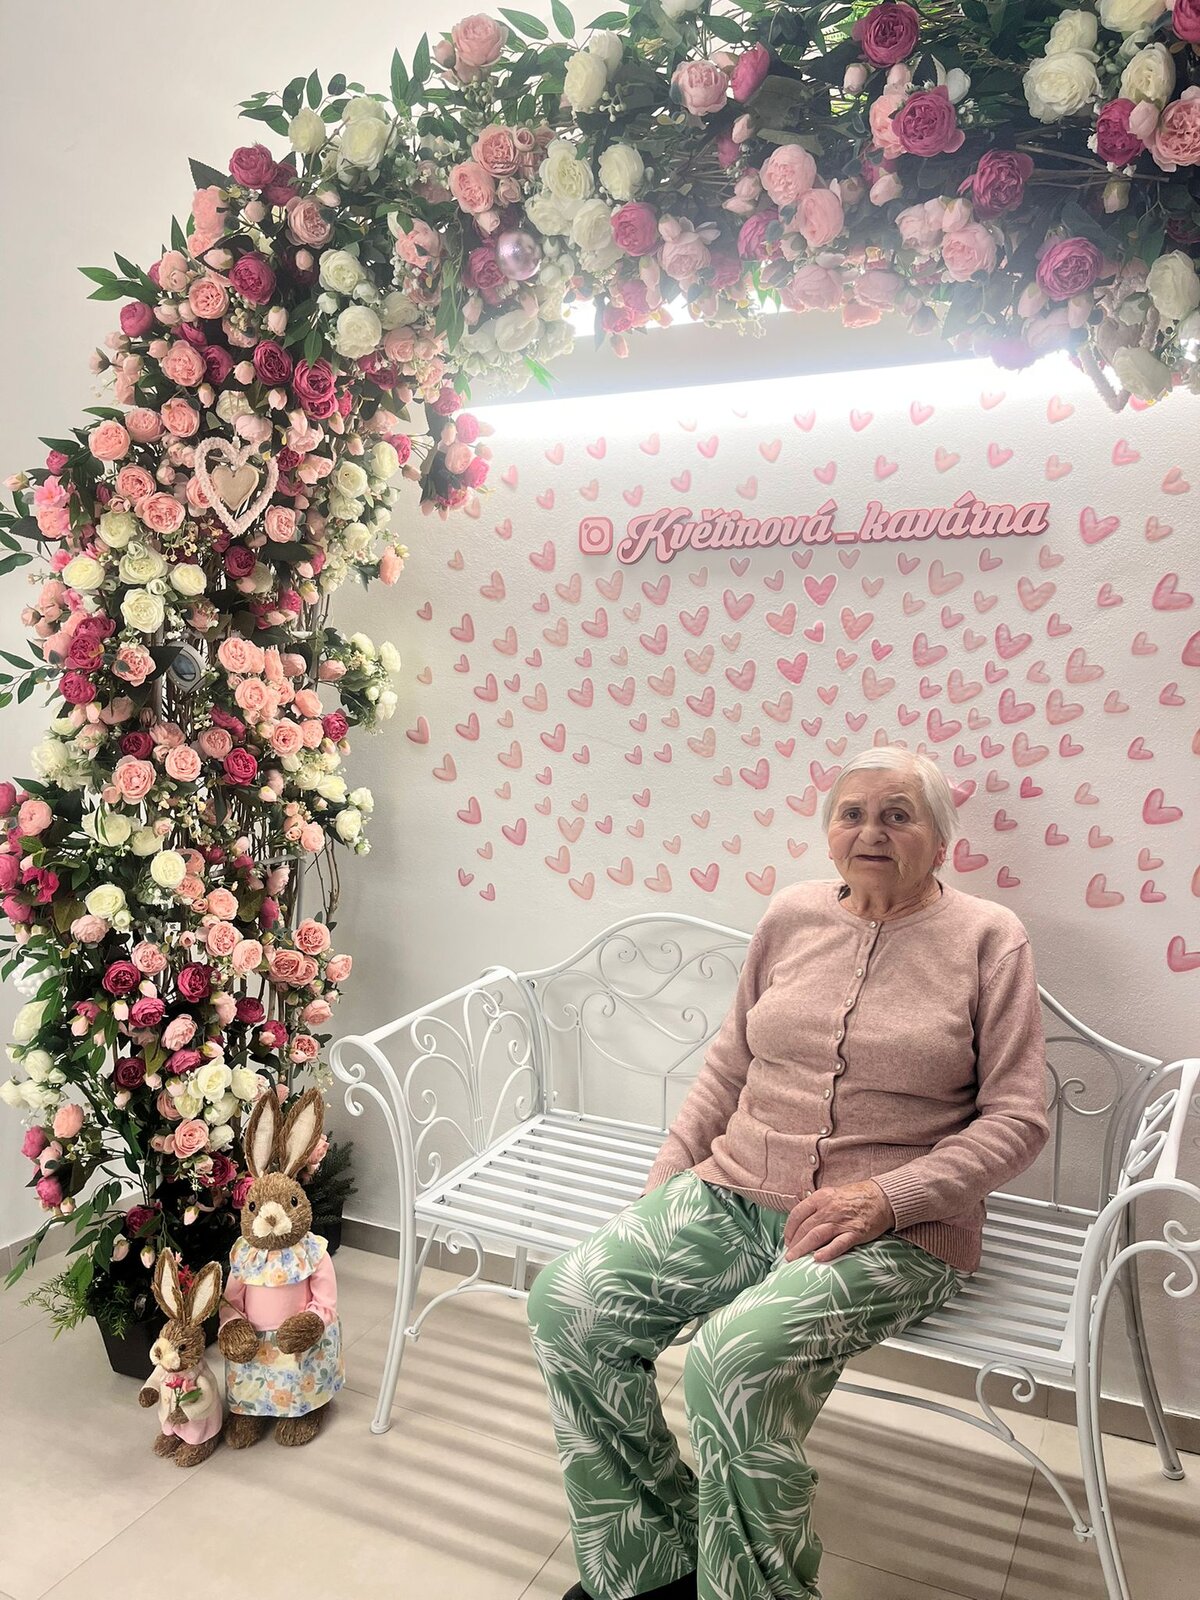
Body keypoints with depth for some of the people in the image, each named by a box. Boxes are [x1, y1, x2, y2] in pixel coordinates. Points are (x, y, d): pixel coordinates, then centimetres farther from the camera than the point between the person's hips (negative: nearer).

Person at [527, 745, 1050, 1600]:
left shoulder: (988, 939, -2)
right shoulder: (791, 916, 10)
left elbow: (1017, 1118, -4)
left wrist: (884, 1197, -16)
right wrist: (664, 1181, 6)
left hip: (896, 1230, -4)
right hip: (736, 1193, 5)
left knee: (737, 1360, -31)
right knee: (567, 1302, -16)